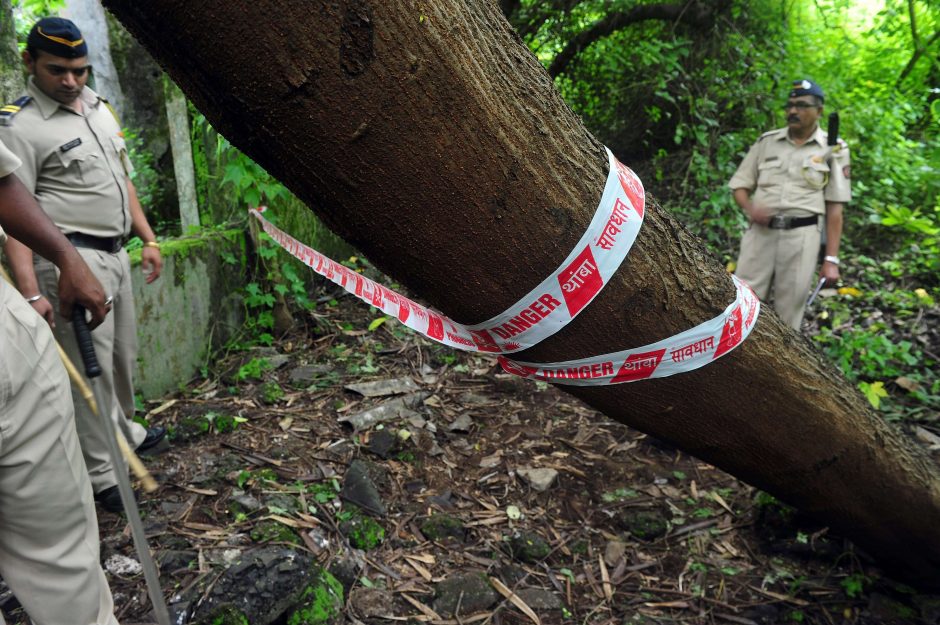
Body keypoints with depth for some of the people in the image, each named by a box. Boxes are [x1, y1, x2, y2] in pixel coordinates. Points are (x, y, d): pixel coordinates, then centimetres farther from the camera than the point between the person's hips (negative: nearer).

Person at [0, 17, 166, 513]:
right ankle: (100, 475, 7)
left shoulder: (98, 106, 13)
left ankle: (124, 432, 38)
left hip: (114, 252, 8)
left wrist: (147, 238, 18)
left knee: (123, 355, 18)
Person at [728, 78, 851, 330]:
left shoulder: (833, 149, 5)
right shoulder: (766, 141, 10)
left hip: (801, 236, -1)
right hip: (761, 232, 2)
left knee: (788, 312, 2)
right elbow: (740, 186, 12)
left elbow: (835, 208, 3)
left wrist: (831, 259, -3)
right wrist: (750, 209, -12)